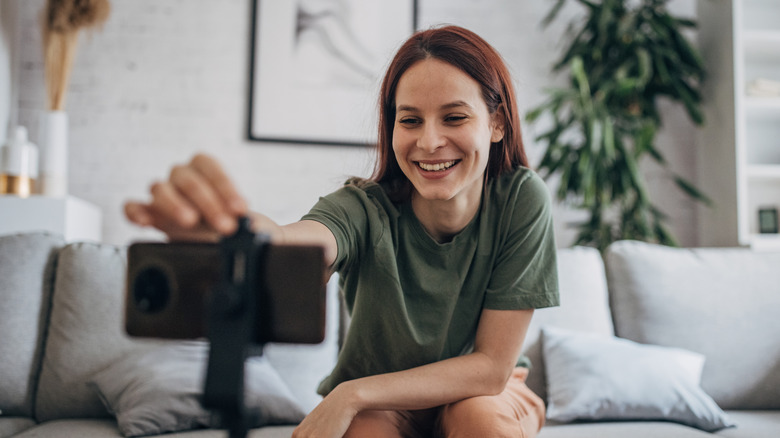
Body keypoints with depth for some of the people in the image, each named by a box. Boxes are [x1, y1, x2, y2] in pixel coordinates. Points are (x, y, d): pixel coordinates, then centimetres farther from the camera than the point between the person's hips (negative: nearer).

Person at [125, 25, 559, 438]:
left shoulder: (522, 200, -22)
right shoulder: (365, 208, -23)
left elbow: (492, 367, -20)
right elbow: (298, 243, -47)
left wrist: (352, 394, -27)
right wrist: (234, 236, -71)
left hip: (485, 391, 1)